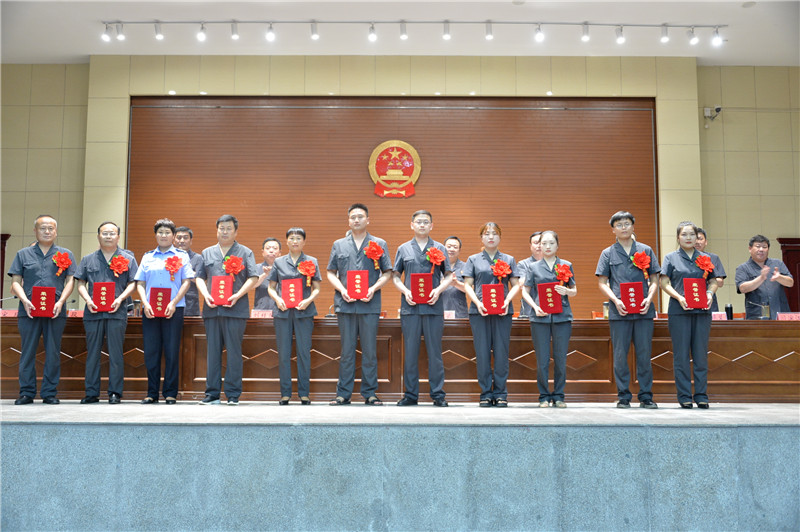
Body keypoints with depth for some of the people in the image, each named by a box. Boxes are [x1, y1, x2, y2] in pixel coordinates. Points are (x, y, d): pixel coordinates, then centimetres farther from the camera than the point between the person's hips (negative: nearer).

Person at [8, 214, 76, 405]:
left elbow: (71, 281, 6)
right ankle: (26, 392, 10)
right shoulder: (23, 254, 13)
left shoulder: (65, 255, 12)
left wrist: (61, 301, -9)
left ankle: (50, 393, 9)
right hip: (29, 310, 0)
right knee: (27, 351, 2)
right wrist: (25, 300, -9)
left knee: (53, 352, 2)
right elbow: (16, 282, 8)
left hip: (55, 311, 0)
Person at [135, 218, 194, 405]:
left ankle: (170, 393, 5)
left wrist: (174, 303, -12)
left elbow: (186, 281, 0)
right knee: (151, 351, 3)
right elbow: (140, 283, 11)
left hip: (173, 309, -2)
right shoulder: (147, 257, 15)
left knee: (171, 351, -2)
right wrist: (145, 303, -5)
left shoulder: (181, 256, 8)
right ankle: (152, 393, 11)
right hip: (150, 310, 3)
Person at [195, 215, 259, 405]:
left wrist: (237, 296, -12)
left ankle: (233, 394, 4)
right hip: (212, 309, 3)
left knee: (234, 352, -2)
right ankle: (212, 393, 11)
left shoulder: (245, 253, 8)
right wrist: (206, 295, -3)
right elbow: (200, 278, 15)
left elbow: (253, 278, 1)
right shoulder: (207, 253, 18)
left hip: (235, 309, -3)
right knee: (212, 351, 5)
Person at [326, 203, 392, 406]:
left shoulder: (379, 244, 9)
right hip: (345, 304, 1)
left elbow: (387, 273, 7)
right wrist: (341, 290, -5)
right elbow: (331, 273, 12)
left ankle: (369, 393, 11)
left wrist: (374, 289, -9)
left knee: (370, 351, 2)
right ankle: (343, 393, 11)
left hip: (369, 304, -1)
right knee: (347, 350, 5)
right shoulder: (339, 245, 13)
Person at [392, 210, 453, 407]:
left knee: (435, 351, 2)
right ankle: (410, 394, 13)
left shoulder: (439, 249, 9)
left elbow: (448, 275, 10)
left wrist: (439, 290, -7)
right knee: (410, 351, 4)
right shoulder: (403, 249, 11)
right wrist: (405, 291, -5)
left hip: (433, 306, -1)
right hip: (410, 307, 1)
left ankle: (438, 394, 10)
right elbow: (395, 276, 12)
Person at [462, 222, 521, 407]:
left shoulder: (508, 260, 13)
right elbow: (468, 285, 6)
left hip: (503, 311, 0)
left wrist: (507, 301, -9)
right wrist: (477, 302, -10)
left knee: (501, 351, 0)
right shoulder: (473, 259, 11)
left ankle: (500, 393, 8)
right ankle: (486, 393, 8)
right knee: (482, 352, -1)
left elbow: (516, 285, 9)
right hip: (480, 311, 0)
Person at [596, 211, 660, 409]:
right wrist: (616, 300, -10)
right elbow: (602, 283, 6)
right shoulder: (608, 253, 9)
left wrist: (649, 298, -7)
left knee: (644, 354, 3)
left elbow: (654, 280, 11)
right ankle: (623, 397, 11)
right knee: (620, 355, 2)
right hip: (619, 311, -1)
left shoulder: (646, 251, 11)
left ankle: (646, 396, 13)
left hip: (643, 311, 1)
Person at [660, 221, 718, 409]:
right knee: (681, 354, -1)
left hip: (702, 310, 2)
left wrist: (710, 293, -6)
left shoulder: (705, 258, 13)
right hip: (679, 311, -2)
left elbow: (713, 281, 15)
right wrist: (679, 297, -14)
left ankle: (701, 395, 11)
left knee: (701, 353, 4)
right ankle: (684, 396, 6)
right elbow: (664, 283, 1)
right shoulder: (671, 257, 6)